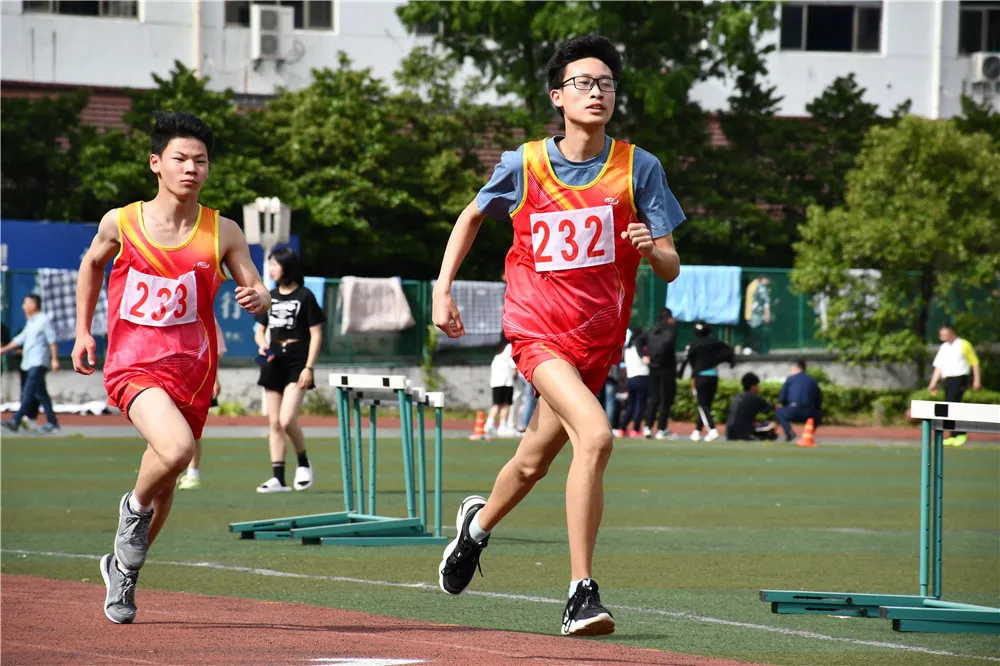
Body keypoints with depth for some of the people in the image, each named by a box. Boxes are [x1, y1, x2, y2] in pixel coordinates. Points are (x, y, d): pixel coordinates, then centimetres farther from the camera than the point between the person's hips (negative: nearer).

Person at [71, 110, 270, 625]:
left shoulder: (222, 233, -2)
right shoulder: (120, 224, -2)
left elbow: (259, 294, 3)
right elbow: (92, 263, 19)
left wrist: (257, 298, -21)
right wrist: (82, 331, 15)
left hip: (191, 370, 3)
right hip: (132, 365, -3)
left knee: (165, 484, 14)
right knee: (177, 448, -30)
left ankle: (124, 568, 40)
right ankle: (135, 507, 2)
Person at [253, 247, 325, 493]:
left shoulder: (304, 297, -5)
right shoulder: (270, 297, 12)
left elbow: (316, 334, -6)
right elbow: (260, 329, 20)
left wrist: (309, 367, -13)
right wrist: (262, 344, -3)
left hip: (297, 364, -6)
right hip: (273, 362, 6)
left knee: (287, 420, -17)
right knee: (274, 423, 3)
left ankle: (303, 462, 7)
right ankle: (278, 478, 5)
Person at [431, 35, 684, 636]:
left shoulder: (638, 168, -2)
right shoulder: (524, 165, -3)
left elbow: (672, 268, -1)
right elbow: (473, 216, 17)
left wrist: (651, 248, -24)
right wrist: (443, 288, 10)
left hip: (599, 339, 3)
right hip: (538, 330, -3)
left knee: (534, 461, 17)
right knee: (595, 435, -26)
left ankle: (479, 522, 51)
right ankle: (582, 595, -24)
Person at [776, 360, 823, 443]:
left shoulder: (790, 379, 12)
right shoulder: (813, 381, 18)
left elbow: (781, 399, 12)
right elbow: (819, 402, 18)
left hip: (793, 414, -2)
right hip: (809, 415, 2)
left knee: (778, 411, 28)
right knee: (819, 414, 35)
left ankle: (789, 432, 2)